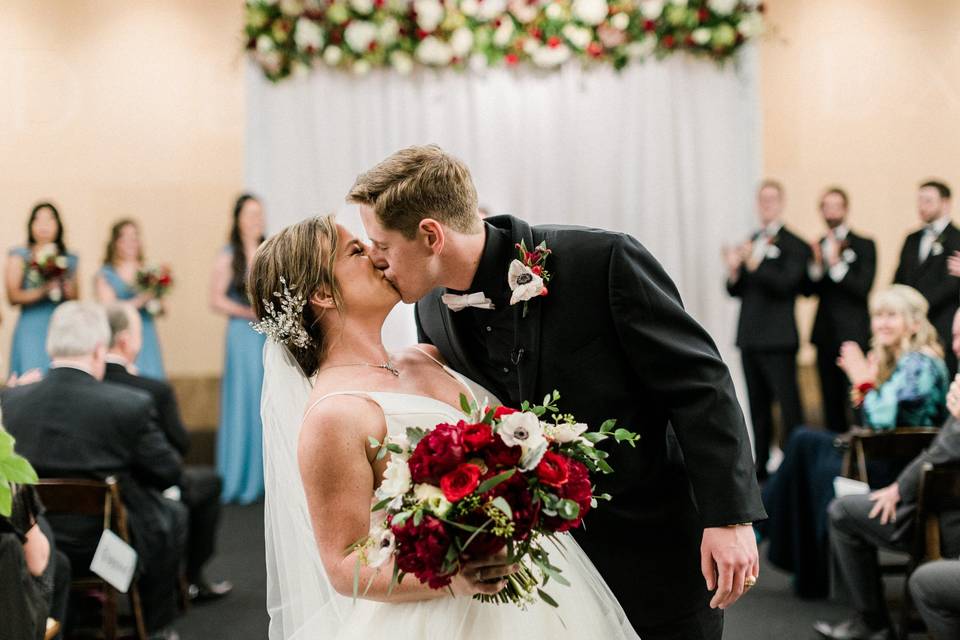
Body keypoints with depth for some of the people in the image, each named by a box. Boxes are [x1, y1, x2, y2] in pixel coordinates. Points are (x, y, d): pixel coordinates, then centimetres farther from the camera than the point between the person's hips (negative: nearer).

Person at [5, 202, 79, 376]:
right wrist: (42, 291, -16)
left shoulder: (69, 260, 14)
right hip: (30, 328, -2)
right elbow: (12, 296, -3)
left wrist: (69, 291, -5)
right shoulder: (19, 256, 7)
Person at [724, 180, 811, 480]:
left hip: (777, 339, -6)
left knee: (789, 405, -5)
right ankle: (761, 464, 17)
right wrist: (733, 272, -9)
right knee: (758, 407, 11)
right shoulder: (749, 243, 13)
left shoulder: (793, 245, -5)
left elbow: (786, 283, -18)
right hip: (750, 338, 7)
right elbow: (735, 291, 12)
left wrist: (755, 264, -27)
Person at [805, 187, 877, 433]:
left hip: (853, 333, -5)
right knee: (831, 401, 7)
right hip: (825, 334, 5)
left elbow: (863, 288, -11)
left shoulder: (864, 245, 0)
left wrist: (836, 263, -21)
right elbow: (808, 291, 5)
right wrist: (817, 264, -11)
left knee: (855, 398, -12)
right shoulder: (816, 246, 13)